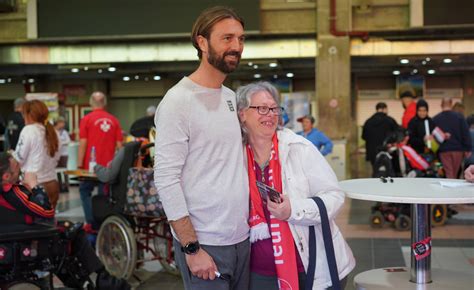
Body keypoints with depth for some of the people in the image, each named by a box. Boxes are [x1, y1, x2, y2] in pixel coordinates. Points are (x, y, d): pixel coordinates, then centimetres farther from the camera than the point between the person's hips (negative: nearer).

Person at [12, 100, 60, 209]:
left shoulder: (28, 130, -9)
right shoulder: (51, 131, 8)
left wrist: (10, 155, 15)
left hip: (34, 185, -6)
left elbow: (18, 158, -5)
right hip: (52, 183, 6)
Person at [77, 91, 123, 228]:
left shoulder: (86, 119, -3)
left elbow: (83, 144, -7)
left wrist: (79, 164, -2)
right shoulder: (114, 120, 5)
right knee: (104, 195, 8)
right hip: (108, 166, 3)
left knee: (85, 191, 11)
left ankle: (91, 222, 0)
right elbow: (119, 144, 4)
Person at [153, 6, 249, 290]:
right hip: (204, 244, -7)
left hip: (242, 238, 7)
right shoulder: (178, 101, -13)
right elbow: (166, 179, -16)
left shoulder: (231, 97, 10)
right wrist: (191, 248, -18)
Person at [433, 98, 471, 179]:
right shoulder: (459, 117, -4)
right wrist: (468, 149, -2)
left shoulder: (435, 119, -1)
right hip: (458, 149, 0)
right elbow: (466, 134, -6)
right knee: (455, 174, 12)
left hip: (443, 150, 0)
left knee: (449, 174, 0)